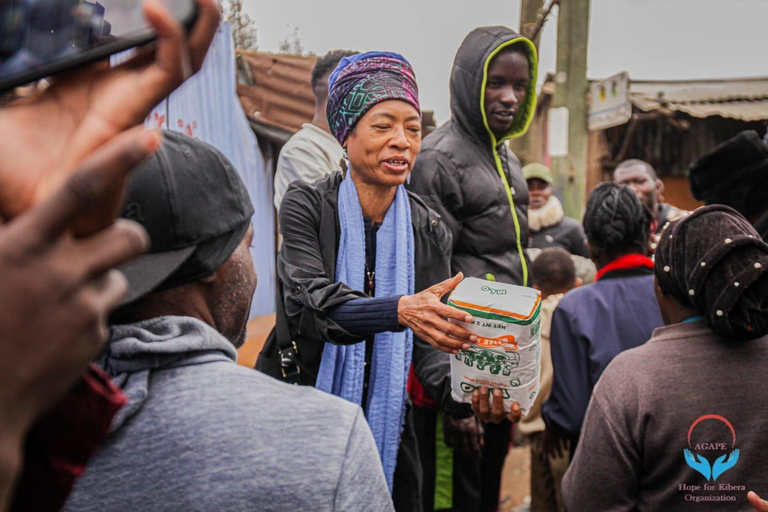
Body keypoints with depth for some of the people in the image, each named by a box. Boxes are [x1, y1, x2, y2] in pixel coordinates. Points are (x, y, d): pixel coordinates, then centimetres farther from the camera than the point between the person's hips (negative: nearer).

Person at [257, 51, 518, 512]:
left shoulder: (429, 230, -1)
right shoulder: (306, 205, -11)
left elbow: (429, 343, -5)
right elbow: (312, 306, -24)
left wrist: (460, 389, -26)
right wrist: (399, 310, -41)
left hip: (386, 428, 3)